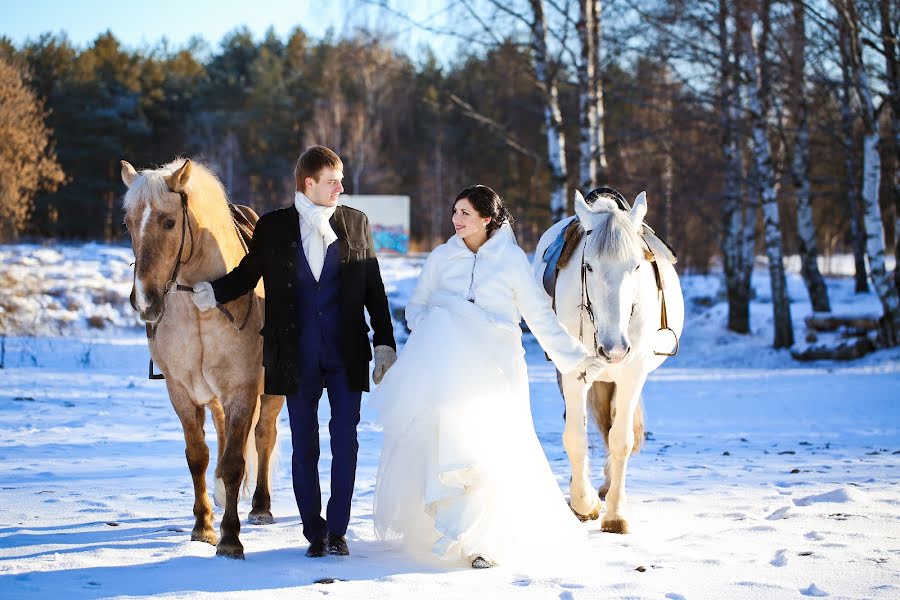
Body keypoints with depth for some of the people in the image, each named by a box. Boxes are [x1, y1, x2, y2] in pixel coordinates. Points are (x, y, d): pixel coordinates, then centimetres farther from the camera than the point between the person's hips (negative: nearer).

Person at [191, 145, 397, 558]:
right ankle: (315, 532, 17)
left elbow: (374, 290, 7)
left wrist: (385, 344, 3)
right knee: (304, 446, 6)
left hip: (346, 354, 0)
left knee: (345, 443, 0)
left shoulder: (356, 224, 4)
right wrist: (212, 293, -14)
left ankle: (337, 530, 12)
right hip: (298, 357, 0)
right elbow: (247, 275, 6)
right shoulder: (272, 227, 1)